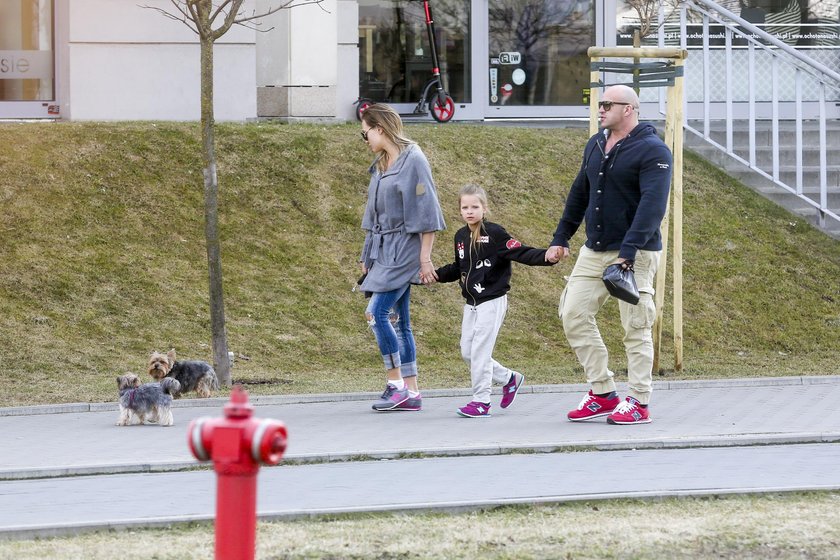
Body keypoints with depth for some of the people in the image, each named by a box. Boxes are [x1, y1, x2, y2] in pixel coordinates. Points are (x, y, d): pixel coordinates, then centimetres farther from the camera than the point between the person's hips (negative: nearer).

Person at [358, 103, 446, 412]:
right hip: (383, 250, 9)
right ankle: (411, 392, 8)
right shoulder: (380, 165, 14)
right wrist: (368, 256, 19)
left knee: (377, 312, -15)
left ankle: (395, 384, -9)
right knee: (397, 320, 7)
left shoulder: (413, 161, -11)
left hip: (403, 249, -9)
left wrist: (425, 257, -15)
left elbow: (426, 213, -13)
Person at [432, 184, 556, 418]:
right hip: (471, 303, 8)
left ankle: (481, 401, -1)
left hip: (492, 301, -8)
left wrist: (546, 256, -33)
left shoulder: (494, 233, -13)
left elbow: (520, 252, -19)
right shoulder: (461, 237, 9)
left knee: (480, 350, -10)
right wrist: (435, 274, 16)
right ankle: (509, 378, 26)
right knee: (467, 352, 8)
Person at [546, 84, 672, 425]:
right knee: (573, 314, 1)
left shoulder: (652, 151, -13)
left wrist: (629, 251, -32)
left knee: (635, 327, -3)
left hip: (635, 254, -8)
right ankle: (603, 393, 9)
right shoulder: (595, 145, 12)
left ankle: (639, 404, 4)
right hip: (594, 251, 8)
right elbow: (579, 194, 21)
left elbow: (652, 205, -23)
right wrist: (561, 238, 18)